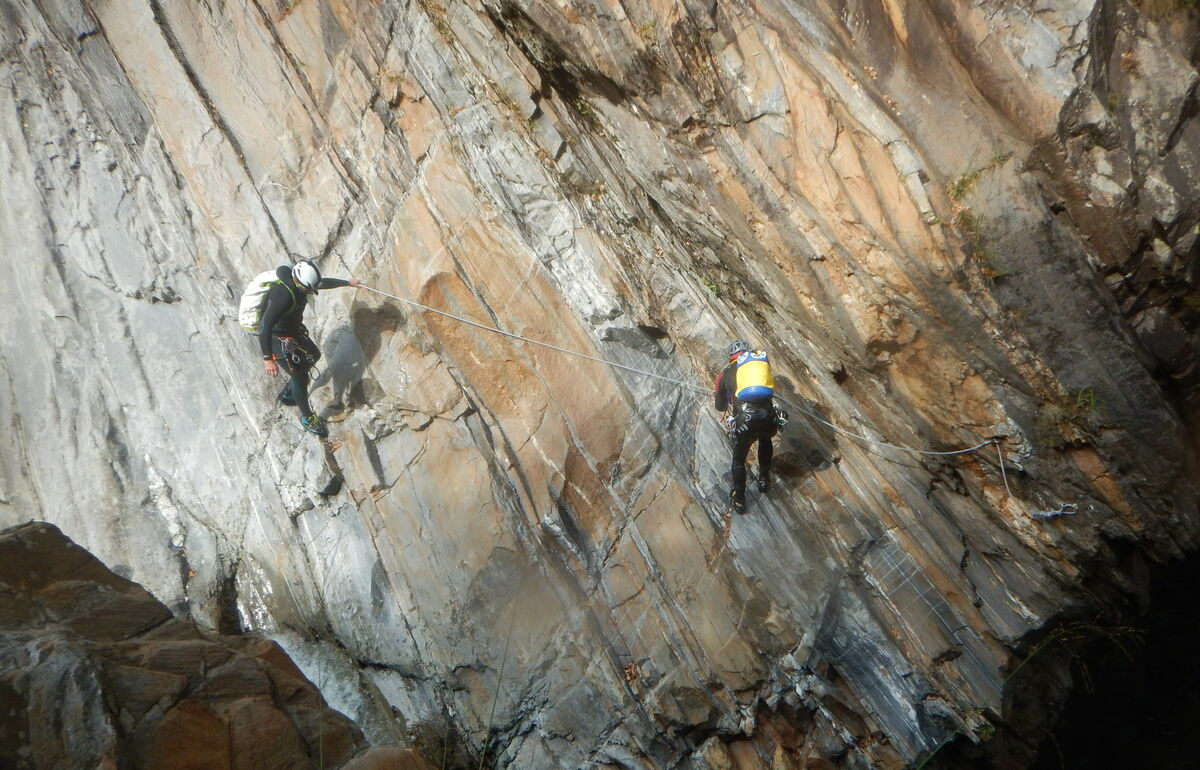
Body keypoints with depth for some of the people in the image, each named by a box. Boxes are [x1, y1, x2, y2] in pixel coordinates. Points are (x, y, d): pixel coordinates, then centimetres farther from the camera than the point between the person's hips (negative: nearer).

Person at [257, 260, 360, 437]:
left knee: (313, 356, 26)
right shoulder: (283, 295, -39)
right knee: (300, 376, -1)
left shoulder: (300, 282, -12)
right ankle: (307, 417, 22)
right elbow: (265, 326, -42)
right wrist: (268, 359, -46)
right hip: (277, 338, -9)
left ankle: (286, 394, 40)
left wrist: (348, 282, 25)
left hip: (294, 330, 9)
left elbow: (323, 283, 10)